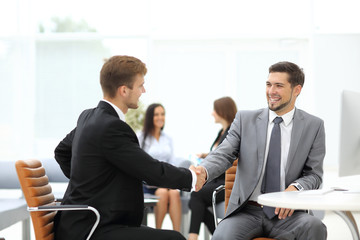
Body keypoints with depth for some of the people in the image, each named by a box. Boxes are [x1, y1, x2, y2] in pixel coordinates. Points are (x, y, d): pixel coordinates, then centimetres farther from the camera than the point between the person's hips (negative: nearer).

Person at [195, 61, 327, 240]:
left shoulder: (313, 126, 6)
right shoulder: (245, 119, 8)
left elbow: (314, 174, 5)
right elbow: (224, 154, -2)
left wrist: (295, 188, -18)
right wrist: (203, 171, -25)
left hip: (285, 213, 0)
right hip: (247, 210, 0)